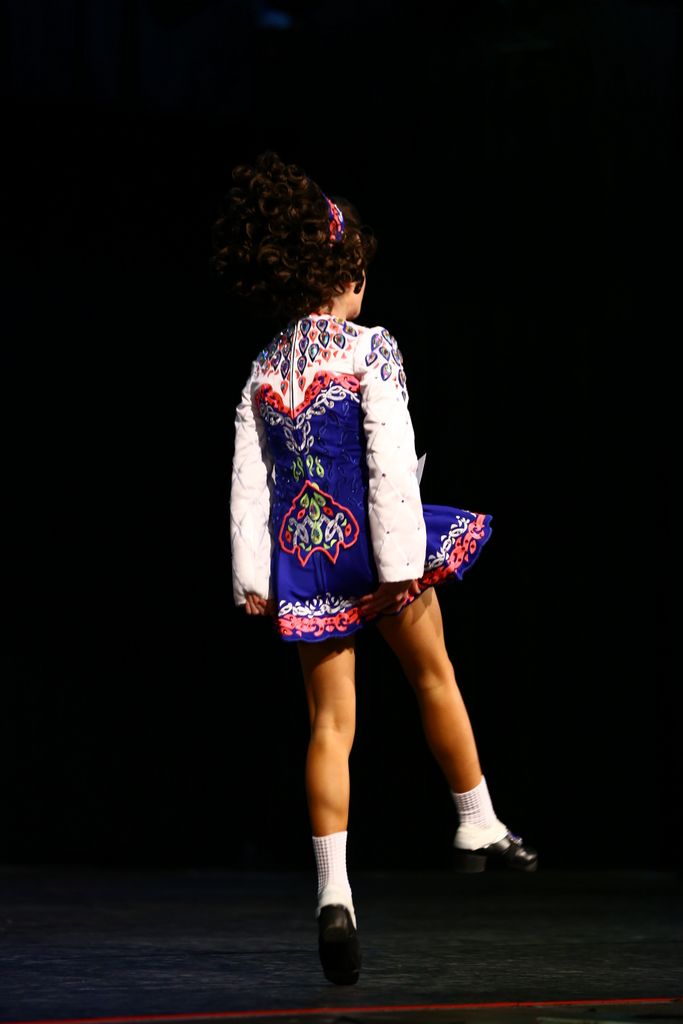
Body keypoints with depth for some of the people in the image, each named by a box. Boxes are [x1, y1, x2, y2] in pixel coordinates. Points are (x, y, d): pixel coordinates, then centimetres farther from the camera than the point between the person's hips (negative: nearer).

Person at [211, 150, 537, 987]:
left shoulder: (263, 370, 7)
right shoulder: (370, 350, -9)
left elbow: (248, 482, 6)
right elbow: (391, 462, -15)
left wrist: (252, 578, 8)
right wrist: (402, 561, -14)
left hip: (301, 553, 4)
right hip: (367, 543, -4)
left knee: (331, 722, 4)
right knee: (433, 676, 19)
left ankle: (333, 889, -6)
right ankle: (478, 829, 31)